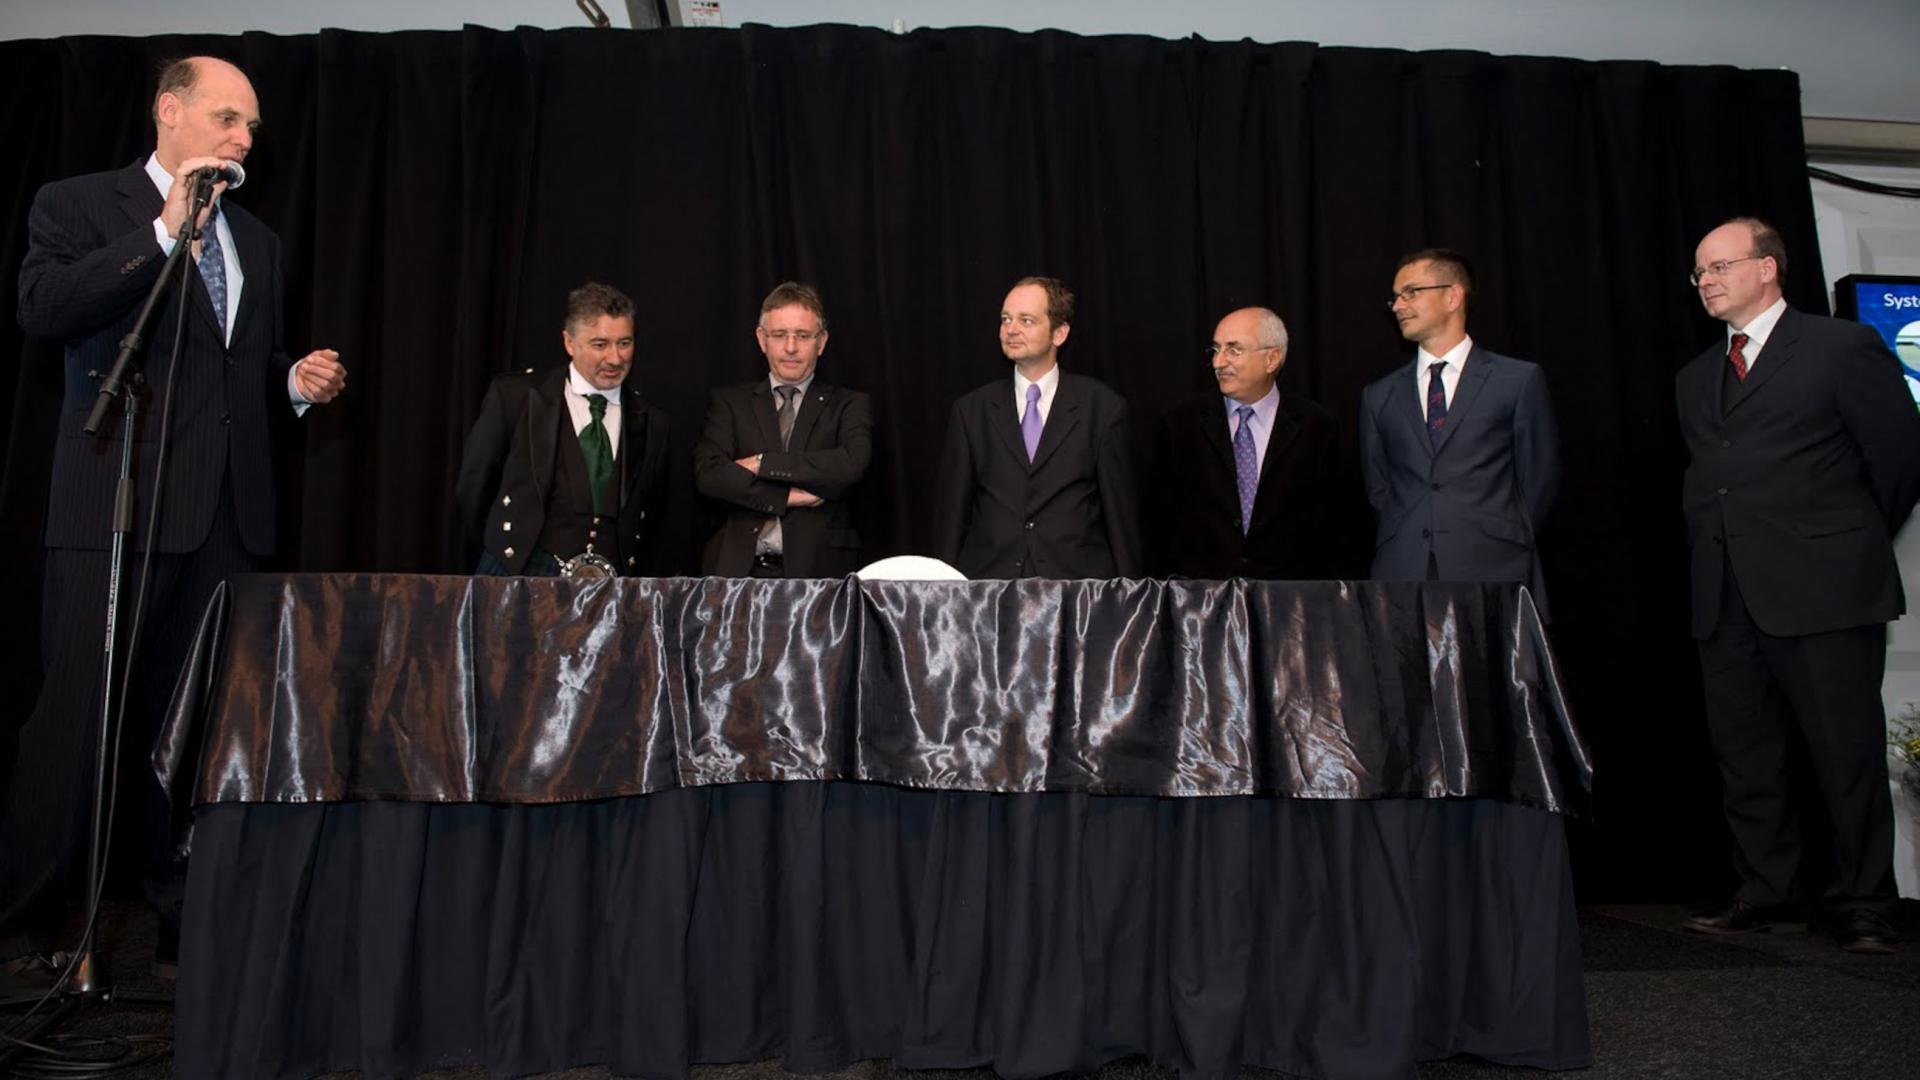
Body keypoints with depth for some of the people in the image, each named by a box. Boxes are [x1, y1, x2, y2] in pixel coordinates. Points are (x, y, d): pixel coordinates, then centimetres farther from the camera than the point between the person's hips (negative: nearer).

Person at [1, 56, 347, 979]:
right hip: (117, 505, -4)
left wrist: (298, 382, 5)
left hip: (229, 513, 5)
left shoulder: (255, 239, 20)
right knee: (77, 719, -2)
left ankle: (186, 924, 16)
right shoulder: (78, 205, 5)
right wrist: (166, 230, -14)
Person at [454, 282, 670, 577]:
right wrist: (506, 550, 13)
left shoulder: (651, 423, 10)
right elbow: (472, 486, 10)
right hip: (522, 575, -2)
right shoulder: (515, 395, 3)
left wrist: (633, 584, 11)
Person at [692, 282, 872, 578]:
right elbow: (707, 474, 0)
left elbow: (852, 465, -8)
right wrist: (789, 497, -8)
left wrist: (762, 463, -7)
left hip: (818, 568, -1)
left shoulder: (850, 406, 11)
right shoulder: (730, 402, 14)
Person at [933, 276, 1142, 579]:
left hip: (1078, 580, -1)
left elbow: (1121, 512, 2)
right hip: (988, 581, 1)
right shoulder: (971, 411, 7)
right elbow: (951, 512, 8)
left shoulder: (1102, 407, 2)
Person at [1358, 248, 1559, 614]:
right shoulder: (1379, 396, 14)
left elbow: (1539, 479, 7)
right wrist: (1397, 549, 6)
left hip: (1494, 577, -2)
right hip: (1402, 576, 2)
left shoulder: (1520, 380, 6)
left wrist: (1505, 549, 4)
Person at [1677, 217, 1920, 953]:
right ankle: (1764, 891, 18)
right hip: (1726, 600, 6)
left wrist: (1852, 546, 9)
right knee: (1745, 757, 8)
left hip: (1822, 590, -5)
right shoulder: (1695, 379, 18)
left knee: (1847, 755, 1)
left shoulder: (1843, 347, 0)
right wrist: (1716, 547, 12)